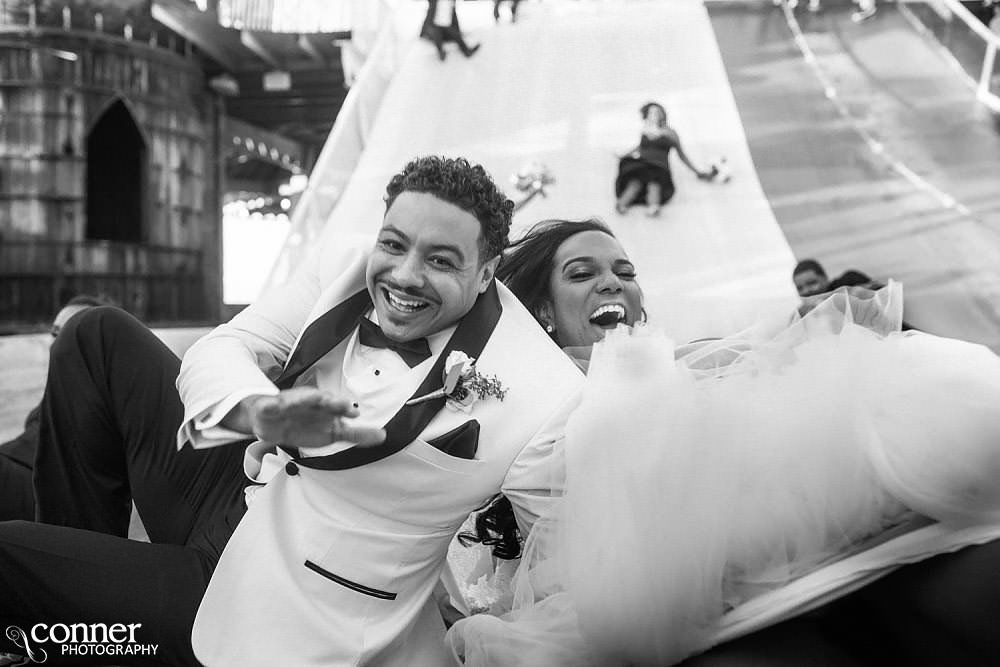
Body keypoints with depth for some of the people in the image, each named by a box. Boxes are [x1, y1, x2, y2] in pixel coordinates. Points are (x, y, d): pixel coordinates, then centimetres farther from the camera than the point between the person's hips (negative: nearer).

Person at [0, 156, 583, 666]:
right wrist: (265, 413, -34)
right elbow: (214, 353, -13)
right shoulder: (342, 266, -9)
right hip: (236, 481, 6)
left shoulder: (547, 397, -26)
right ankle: (86, 557, 16)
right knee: (100, 334, 8)